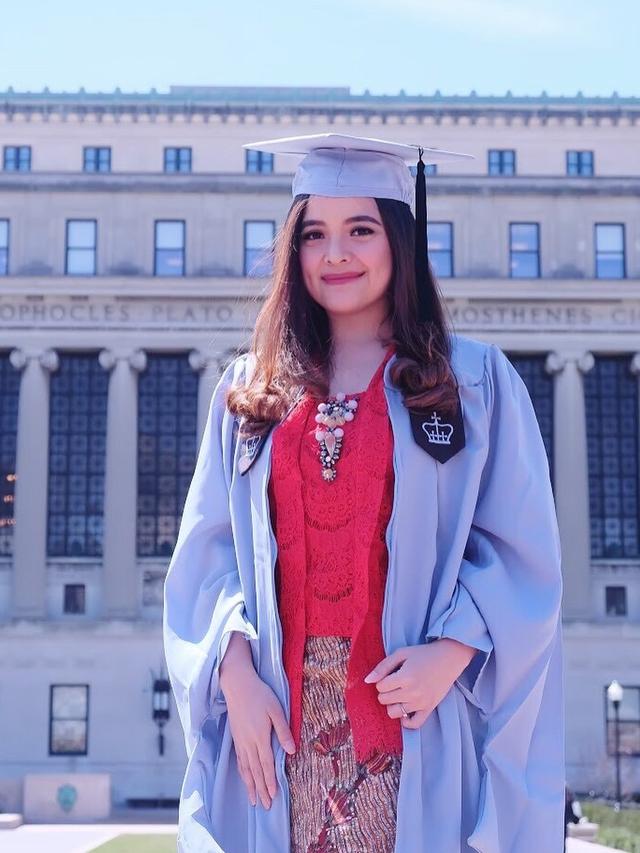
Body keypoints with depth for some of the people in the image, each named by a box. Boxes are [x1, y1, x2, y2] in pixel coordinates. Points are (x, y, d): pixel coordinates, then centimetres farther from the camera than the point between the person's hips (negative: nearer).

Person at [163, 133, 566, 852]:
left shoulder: (477, 381, 4)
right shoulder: (249, 389, 10)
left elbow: (520, 551, 0)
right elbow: (210, 552, 6)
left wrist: (451, 652, -14)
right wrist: (237, 674, -8)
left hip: (417, 712, -2)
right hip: (279, 718, 2)